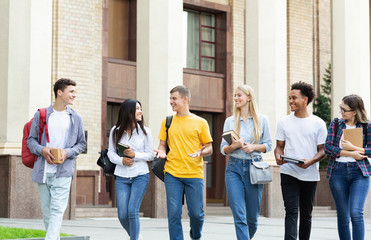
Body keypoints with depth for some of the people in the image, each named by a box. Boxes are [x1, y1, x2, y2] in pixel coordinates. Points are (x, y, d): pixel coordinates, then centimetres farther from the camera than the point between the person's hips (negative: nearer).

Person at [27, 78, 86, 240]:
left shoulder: (75, 118, 10)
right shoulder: (40, 115, 7)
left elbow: (82, 144, 13)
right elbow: (31, 140, 9)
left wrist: (68, 152, -7)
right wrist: (42, 150, -12)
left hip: (63, 171, -1)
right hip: (43, 170, 1)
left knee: (57, 210, -14)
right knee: (47, 211, 6)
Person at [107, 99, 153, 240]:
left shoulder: (145, 132, 1)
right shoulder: (116, 131, 3)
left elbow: (150, 155, 2)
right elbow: (111, 153, 6)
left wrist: (135, 155, -15)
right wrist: (121, 160, -13)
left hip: (140, 176, -2)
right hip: (122, 177, 2)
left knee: (132, 211, -13)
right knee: (122, 215, 0)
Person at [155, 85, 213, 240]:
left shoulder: (200, 123, 6)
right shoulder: (167, 121, 12)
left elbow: (209, 148, 8)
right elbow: (162, 144, 16)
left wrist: (200, 152, -14)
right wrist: (161, 152, -7)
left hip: (194, 174, -1)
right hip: (172, 174, 1)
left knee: (196, 213, 1)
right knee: (174, 213, -4)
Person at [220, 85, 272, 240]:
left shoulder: (261, 120, 5)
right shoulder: (230, 121, 7)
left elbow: (268, 145, 8)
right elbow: (223, 149, 8)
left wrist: (254, 147, -10)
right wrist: (234, 146, -13)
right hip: (234, 168, 0)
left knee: (253, 215, 7)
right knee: (239, 215, -10)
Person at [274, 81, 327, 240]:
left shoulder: (318, 123, 3)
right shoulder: (283, 122, 8)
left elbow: (323, 150, 2)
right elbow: (279, 145, 12)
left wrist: (310, 162, -18)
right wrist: (278, 157, -12)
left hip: (310, 174, 0)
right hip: (289, 173, 0)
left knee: (306, 213, 10)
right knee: (291, 212, -11)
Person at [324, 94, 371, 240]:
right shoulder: (335, 124, 8)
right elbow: (328, 148, -1)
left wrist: (353, 148, -10)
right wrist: (350, 154, -9)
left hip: (359, 173, -2)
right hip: (338, 172, 2)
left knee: (356, 213, -16)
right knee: (343, 216, 5)